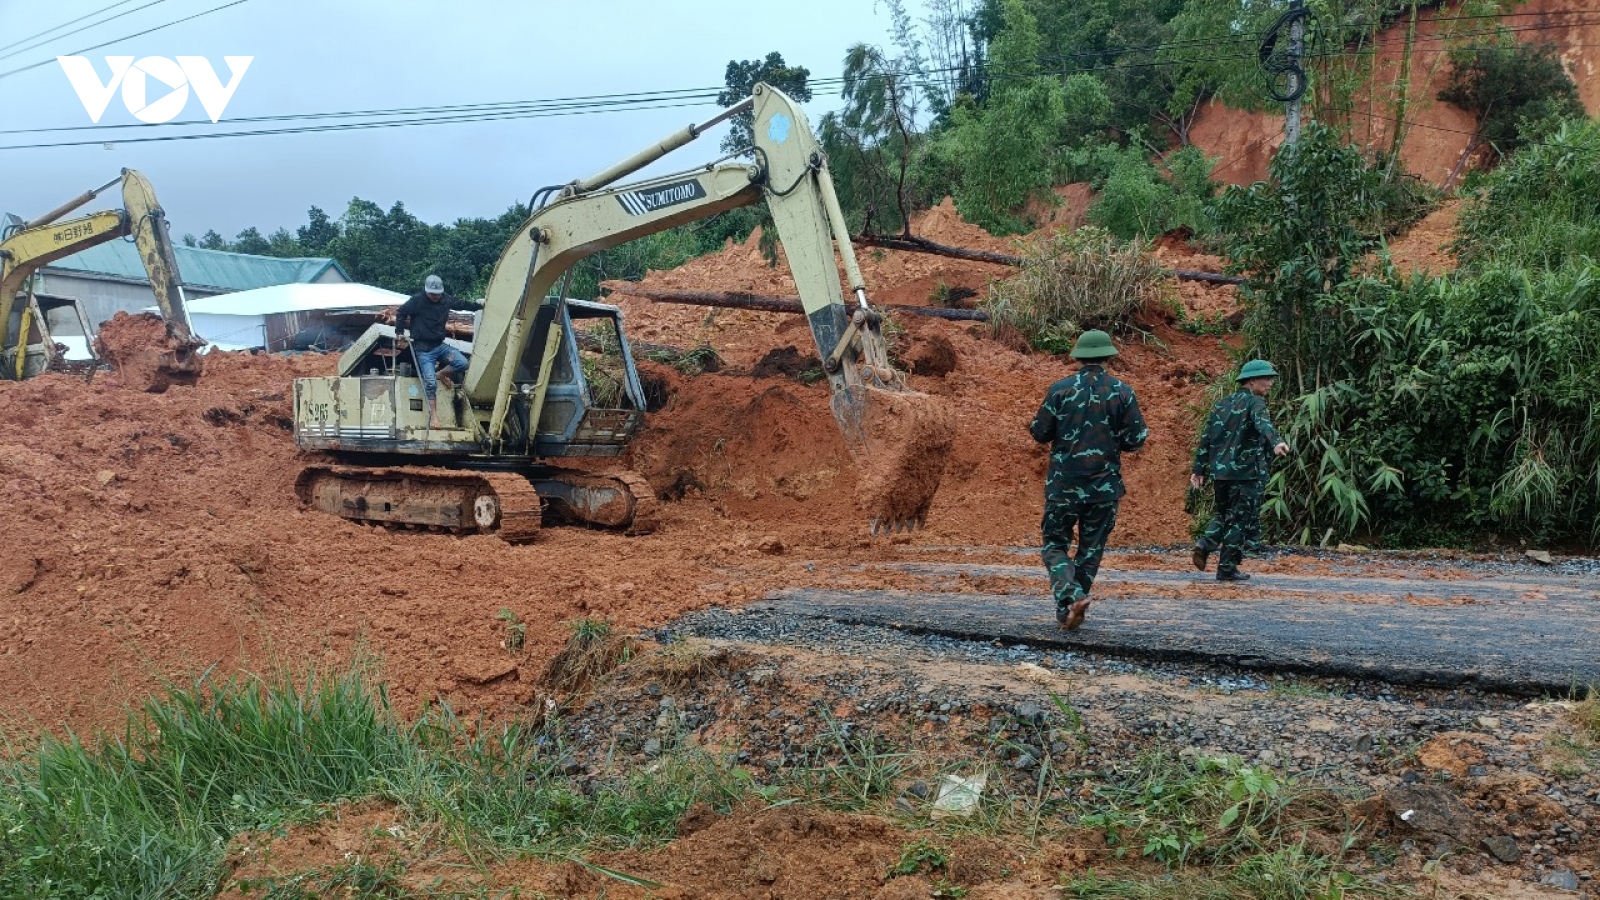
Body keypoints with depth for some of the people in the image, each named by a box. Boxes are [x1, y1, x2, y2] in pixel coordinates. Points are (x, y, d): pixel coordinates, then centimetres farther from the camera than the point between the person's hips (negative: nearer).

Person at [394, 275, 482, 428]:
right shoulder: (417, 300, -13)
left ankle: (440, 374, 15)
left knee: (462, 363, -15)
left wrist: (480, 305, 25)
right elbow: (401, 312, -1)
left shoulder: (446, 299, 1)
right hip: (423, 349, -5)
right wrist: (399, 332, 0)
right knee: (430, 382, -14)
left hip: (440, 345, 5)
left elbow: (462, 304, 19)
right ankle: (433, 415, -2)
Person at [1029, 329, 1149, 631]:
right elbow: (1134, 440, -4)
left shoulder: (1060, 389, -5)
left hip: (1063, 485, -1)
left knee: (1056, 545, 9)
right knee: (1090, 550, 13)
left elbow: (1040, 433, -2)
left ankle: (1070, 596, -15)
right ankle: (1068, 611, 16)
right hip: (1105, 487, 1)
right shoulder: (1123, 393, -3)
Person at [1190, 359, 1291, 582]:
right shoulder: (1254, 402, -6)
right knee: (1241, 519, 3)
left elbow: (1206, 437, 14)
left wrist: (1199, 469, 17)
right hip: (1247, 472, -6)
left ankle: (1206, 544, -2)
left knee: (1223, 514, 21)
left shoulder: (1222, 404, 14)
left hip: (1220, 471, 6)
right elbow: (1263, 424, -29)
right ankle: (1227, 568, 4)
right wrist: (1275, 442, -47)